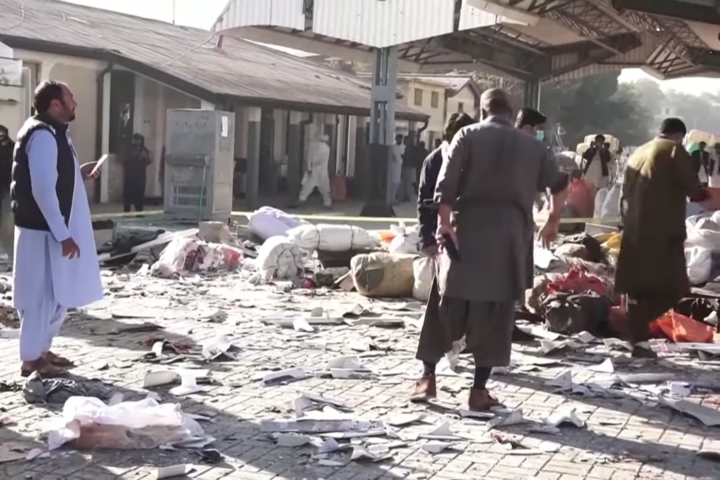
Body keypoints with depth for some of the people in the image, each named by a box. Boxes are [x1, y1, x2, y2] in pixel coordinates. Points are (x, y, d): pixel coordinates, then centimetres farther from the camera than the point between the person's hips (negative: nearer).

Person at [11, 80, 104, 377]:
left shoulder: (53, 133, 14)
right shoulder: (42, 135, -18)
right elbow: (42, 189, -24)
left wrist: (81, 173, 9)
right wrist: (63, 234, -23)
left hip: (53, 228, 10)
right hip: (43, 230, -10)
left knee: (58, 293, 15)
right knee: (43, 294, -3)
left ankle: (41, 350, 26)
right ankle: (31, 359, 6)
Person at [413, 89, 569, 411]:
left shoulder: (467, 136, 5)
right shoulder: (532, 146, 13)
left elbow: (446, 183, -8)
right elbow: (559, 184, 21)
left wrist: (443, 222, -11)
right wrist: (552, 221, 34)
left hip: (467, 232, -1)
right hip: (509, 236, 1)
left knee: (449, 306, 8)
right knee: (495, 315, 4)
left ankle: (428, 376, 10)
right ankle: (479, 390, 4)